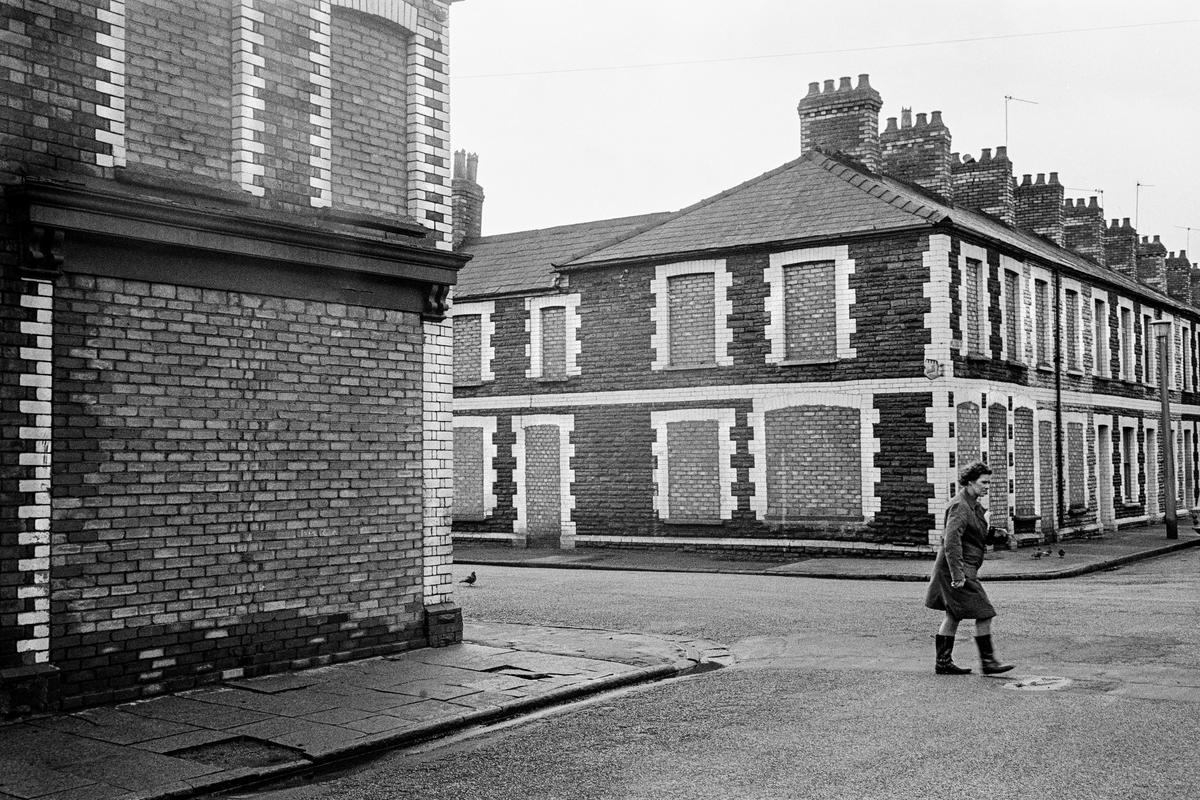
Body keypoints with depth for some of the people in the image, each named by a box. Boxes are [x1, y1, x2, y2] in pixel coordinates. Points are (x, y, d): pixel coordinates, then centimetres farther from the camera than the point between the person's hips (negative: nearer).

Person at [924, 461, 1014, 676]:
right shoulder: (960, 506, -18)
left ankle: (943, 662, 17)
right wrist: (958, 575, -27)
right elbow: (951, 542, -25)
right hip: (958, 569, -10)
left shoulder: (973, 505, 14)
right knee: (983, 613, -7)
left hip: (965, 568, 10)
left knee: (954, 616, 12)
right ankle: (988, 661, 1)